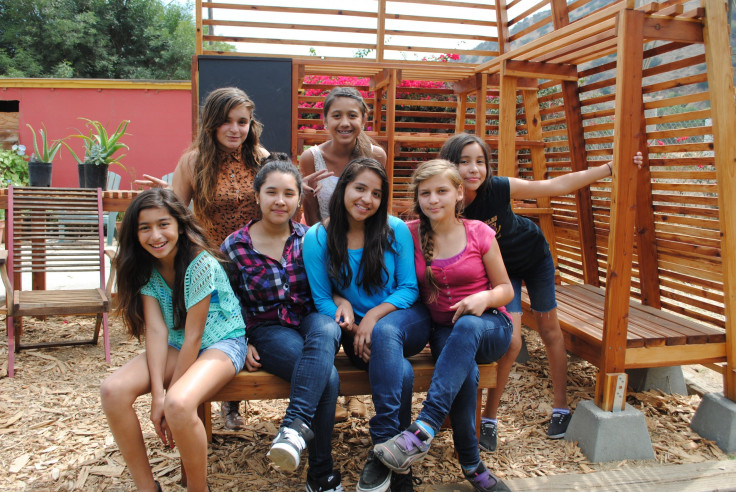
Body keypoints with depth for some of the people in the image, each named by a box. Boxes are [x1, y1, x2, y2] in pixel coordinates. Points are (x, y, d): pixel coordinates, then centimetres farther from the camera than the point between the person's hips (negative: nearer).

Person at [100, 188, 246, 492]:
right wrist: (157, 394, -20)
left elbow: (193, 336, -20)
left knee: (179, 404, -33)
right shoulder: (145, 268, -3)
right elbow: (156, 330, -11)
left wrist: (168, 398, -17)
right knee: (114, 390, -17)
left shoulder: (200, 264, -22)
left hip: (222, 342, -6)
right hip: (175, 347, 6)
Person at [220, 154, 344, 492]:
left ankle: (295, 425, -43)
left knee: (326, 329, -38)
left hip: (311, 322, 2)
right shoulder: (235, 247, 2)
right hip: (268, 330, -2)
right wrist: (243, 343, -2)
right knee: (327, 376, -31)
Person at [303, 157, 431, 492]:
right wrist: (351, 326, -18)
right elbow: (322, 299, -1)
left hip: (405, 319, 0)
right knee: (400, 372, -33)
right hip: (357, 331, 0)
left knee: (384, 331, -37)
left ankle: (383, 447, -31)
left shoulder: (395, 230, -3)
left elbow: (409, 288, -3)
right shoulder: (317, 238, -4)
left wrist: (374, 317, -19)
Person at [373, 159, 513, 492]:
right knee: (465, 371, -34)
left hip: (488, 327, 0)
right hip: (443, 330, 1)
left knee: (467, 327, -38)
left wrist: (485, 297, -17)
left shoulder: (479, 233, -2)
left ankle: (424, 428, -43)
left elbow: (506, 289, 4)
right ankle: (471, 464, -17)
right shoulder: (411, 234, 1)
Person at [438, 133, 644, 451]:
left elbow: (558, 186, -22)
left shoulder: (498, 188, -31)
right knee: (510, 341, -14)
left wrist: (610, 168, -22)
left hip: (534, 257, 1)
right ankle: (489, 419, 6)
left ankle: (561, 407, 32)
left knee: (549, 331, 12)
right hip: (501, 269, -1)